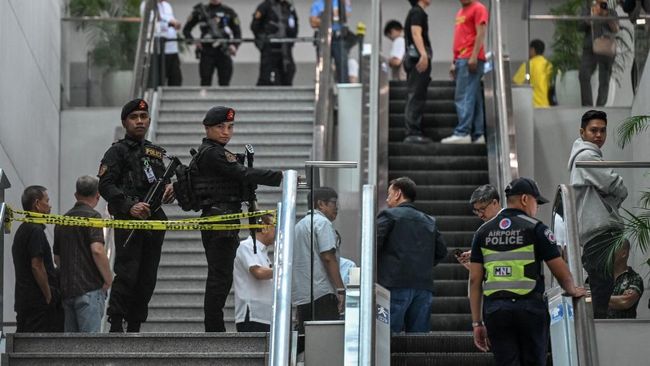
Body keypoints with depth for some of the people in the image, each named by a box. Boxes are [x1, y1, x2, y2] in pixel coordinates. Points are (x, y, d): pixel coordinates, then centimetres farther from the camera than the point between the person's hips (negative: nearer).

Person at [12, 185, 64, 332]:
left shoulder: (22, 229, 19)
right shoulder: (36, 231, -13)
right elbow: (36, 266, -19)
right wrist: (49, 296, -14)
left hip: (23, 299, 10)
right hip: (39, 302, -10)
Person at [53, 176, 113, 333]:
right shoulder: (92, 216, -8)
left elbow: (57, 258, 22)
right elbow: (97, 250, -19)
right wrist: (108, 279, -9)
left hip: (66, 290, 7)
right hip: (89, 288, -7)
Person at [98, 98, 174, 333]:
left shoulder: (155, 152, 20)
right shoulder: (117, 151, 0)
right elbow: (105, 186, -10)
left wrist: (169, 190, 6)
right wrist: (130, 206, -22)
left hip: (154, 219, 6)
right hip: (128, 221, -6)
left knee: (147, 278, 5)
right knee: (126, 275, -12)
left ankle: (134, 328, 12)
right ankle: (116, 326, -7)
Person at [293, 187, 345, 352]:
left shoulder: (299, 225, 23)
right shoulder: (322, 222, -5)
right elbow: (328, 257, -15)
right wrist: (340, 289, -15)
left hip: (300, 294, 9)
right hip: (321, 294, -9)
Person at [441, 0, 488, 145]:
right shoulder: (460, 12, 23)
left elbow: (480, 34, -11)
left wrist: (474, 56, -19)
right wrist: (454, 62, 20)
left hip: (470, 60, -9)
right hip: (461, 60, 9)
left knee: (463, 97, -14)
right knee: (474, 99, 6)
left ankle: (462, 133, -18)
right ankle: (477, 135, 4)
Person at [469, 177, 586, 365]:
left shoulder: (483, 232, 10)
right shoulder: (535, 228, -2)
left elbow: (474, 280, 6)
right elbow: (560, 271, 0)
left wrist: (477, 322, 8)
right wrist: (572, 291, 21)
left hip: (495, 311, 3)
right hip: (530, 307, -3)